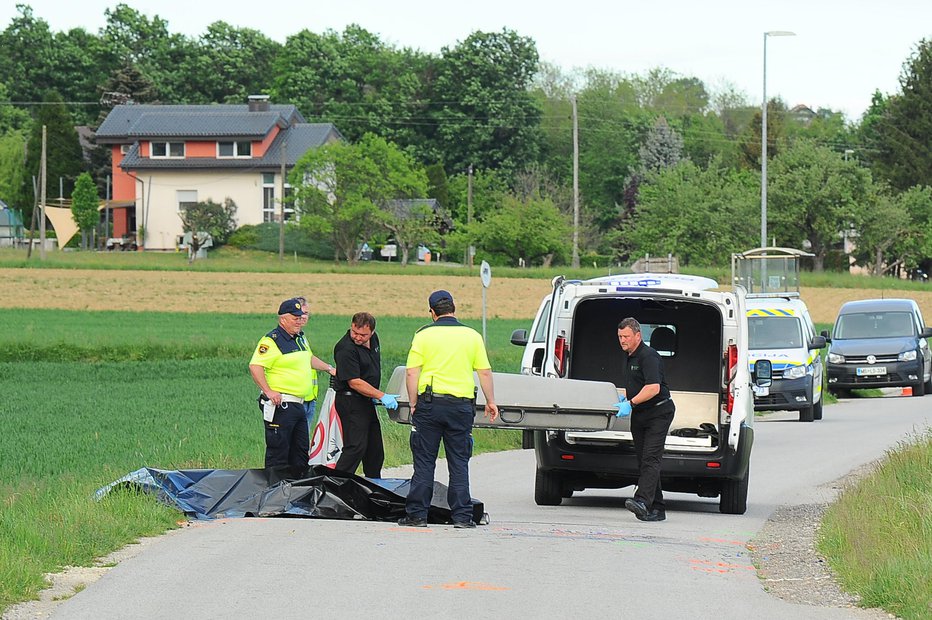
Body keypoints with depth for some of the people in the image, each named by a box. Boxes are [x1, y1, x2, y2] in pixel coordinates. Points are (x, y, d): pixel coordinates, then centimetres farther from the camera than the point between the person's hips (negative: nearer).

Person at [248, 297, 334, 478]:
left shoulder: (301, 338, 17)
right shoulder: (272, 340, -13)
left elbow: (309, 358, 38)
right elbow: (255, 366, -22)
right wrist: (268, 391, -25)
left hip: (299, 404, 9)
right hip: (280, 405, -9)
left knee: (301, 450, 13)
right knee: (278, 450, -7)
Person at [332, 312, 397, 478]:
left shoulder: (373, 339, 5)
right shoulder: (346, 349, -22)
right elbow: (354, 382, -24)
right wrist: (381, 396, -25)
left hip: (366, 401, 9)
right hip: (351, 401, -9)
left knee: (375, 448, 15)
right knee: (356, 446, -17)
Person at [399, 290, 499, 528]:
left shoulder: (423, 335, 0)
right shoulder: (472, 336, 5)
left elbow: (412, 373, -5)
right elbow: (485, 372, 6)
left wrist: (413, 404, 3)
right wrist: (491, 401, 17)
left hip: (430, 403, -1)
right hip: (461, 405, 1)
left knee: (424, 462, 4)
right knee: (459, 463, 6)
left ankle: (417, 514, 4)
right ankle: (462, 516, 3)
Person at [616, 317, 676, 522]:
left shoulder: (649, 356, -17)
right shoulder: (626, 357, 13)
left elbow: (653, 388, -28)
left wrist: (631, 403, -31)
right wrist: (623, 398, 8)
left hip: (658, 413, -9)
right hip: (639, 415, 10)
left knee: (650, 458, -18)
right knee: (643, 460, 6)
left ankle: (643, 501, -32)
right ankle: (656, 509, 8)